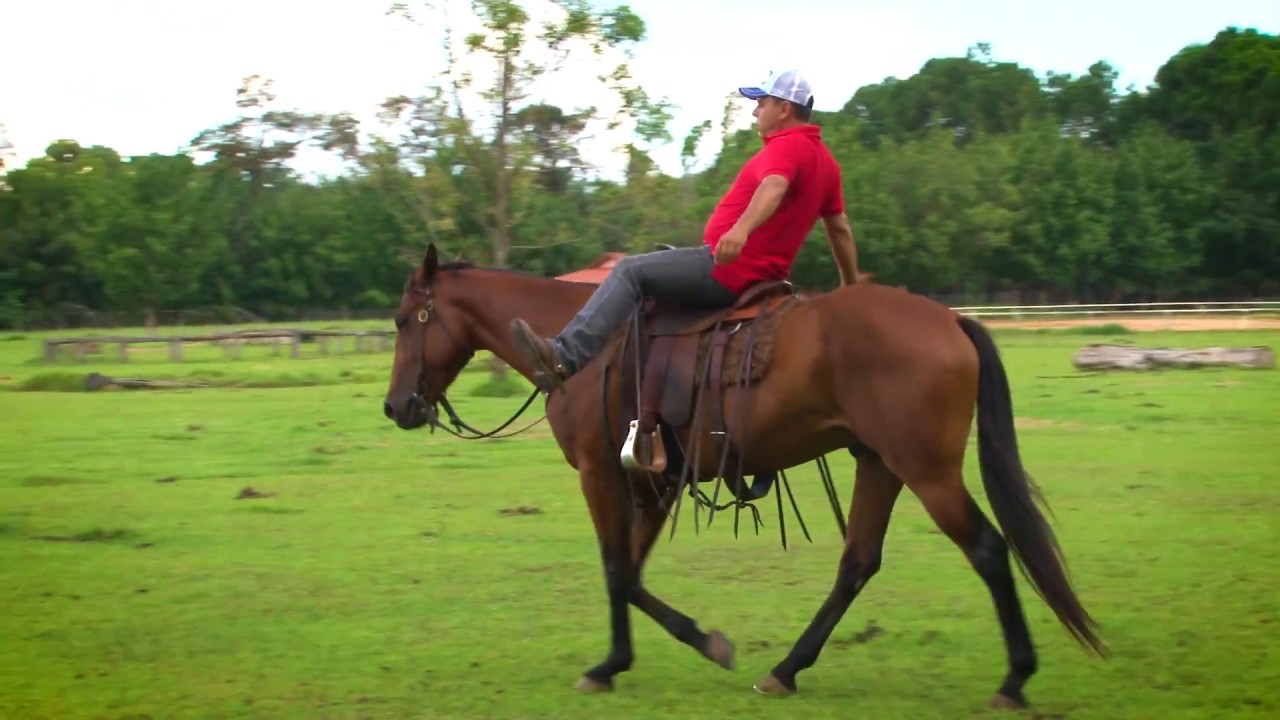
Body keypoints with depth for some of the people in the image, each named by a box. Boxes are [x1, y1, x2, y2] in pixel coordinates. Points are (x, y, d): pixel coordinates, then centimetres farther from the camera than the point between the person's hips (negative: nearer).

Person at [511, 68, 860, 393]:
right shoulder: (824, 159, 15)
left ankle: (566, 357, -25)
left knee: (630, 271, -14)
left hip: (730, 268, -10)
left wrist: (742, 230, -54)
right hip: (762, 273, 11)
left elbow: (774, 187, -37)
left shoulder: (787, 146, -14)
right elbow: (840, 228, 20)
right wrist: (851, 285, 28)